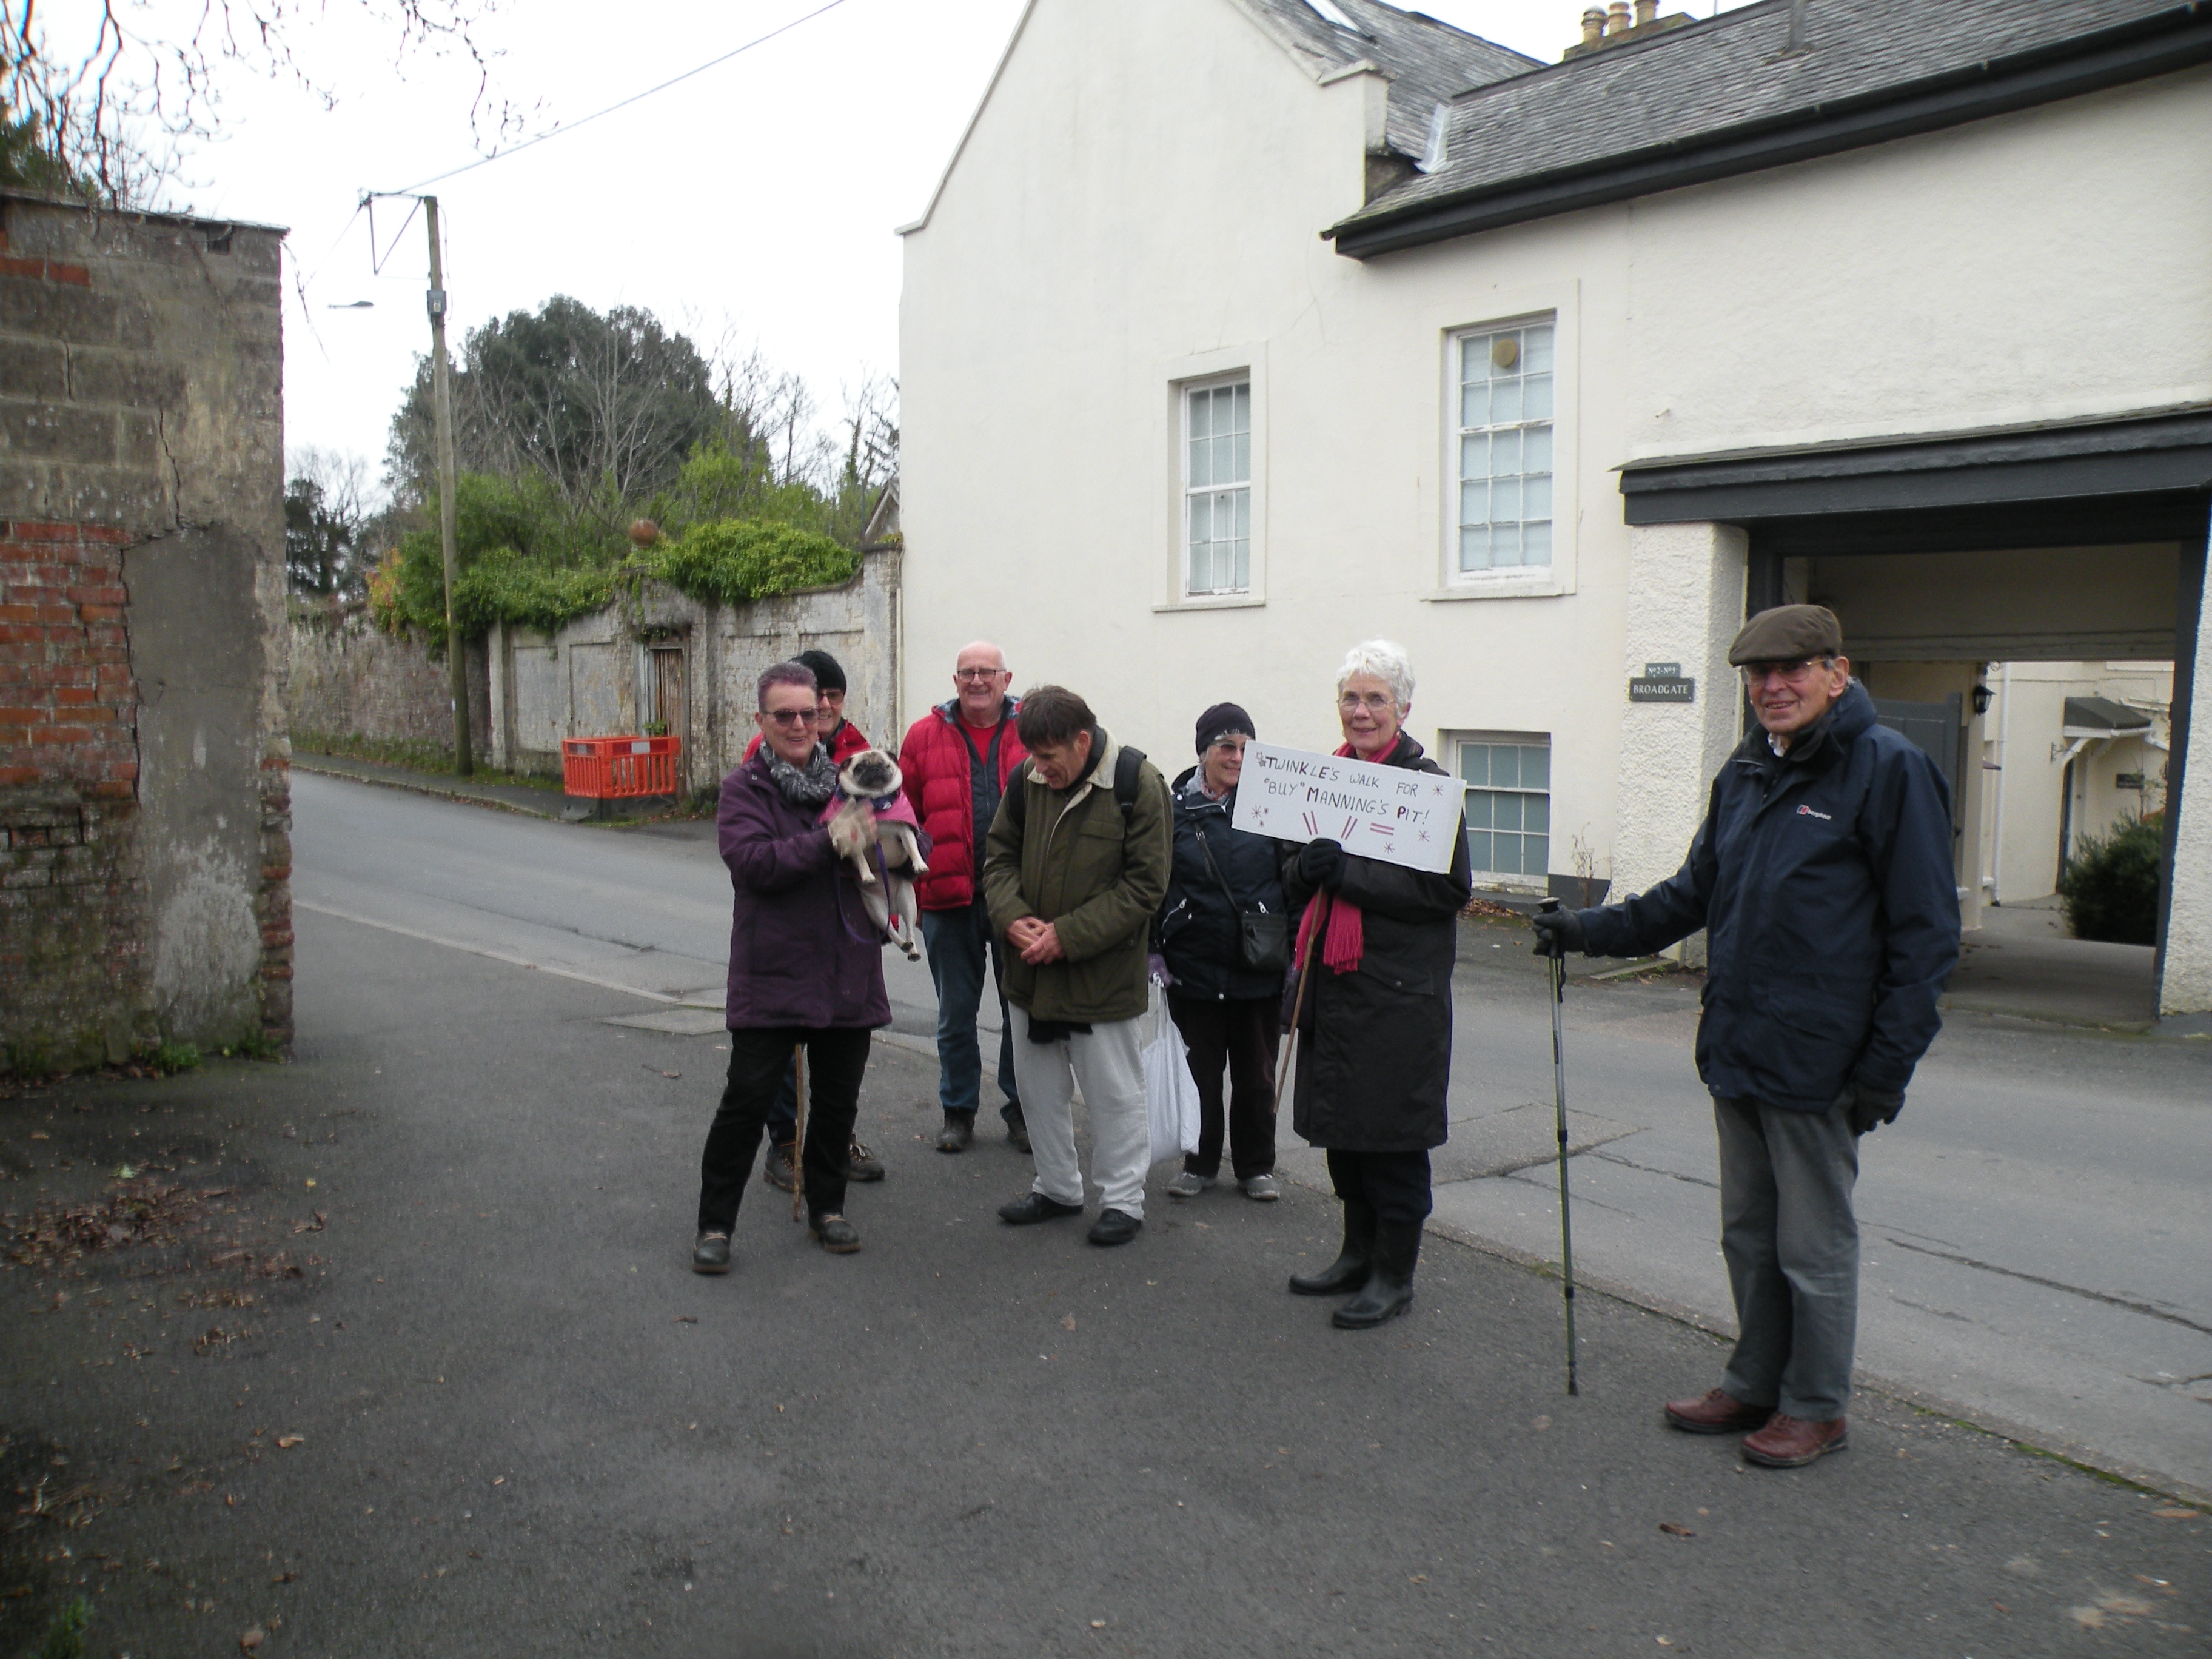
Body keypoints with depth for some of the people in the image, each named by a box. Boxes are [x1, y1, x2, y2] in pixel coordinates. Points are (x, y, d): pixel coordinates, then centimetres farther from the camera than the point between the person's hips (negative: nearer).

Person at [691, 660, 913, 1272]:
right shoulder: (743, 788, -2)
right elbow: (753, 861, -18)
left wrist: (880, 840, -14)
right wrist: (830, 843, -24)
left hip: (848, 974, 4)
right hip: (771, 975, -4)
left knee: (838, 1101, 14)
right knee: (747, 1101, -2)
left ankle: (826, 1208, 31)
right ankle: (714, 1225, 12)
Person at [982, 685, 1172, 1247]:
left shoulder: (1137, 783, -14)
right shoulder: (1027, 779, 0)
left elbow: (1146, 884, -14)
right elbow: (999, 854, 10)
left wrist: (1068, 935, -18)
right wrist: (1013, 917, -10)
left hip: (1103, 974, -5)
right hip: (1030, 970, 6)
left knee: (1113, 1093, 5)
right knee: (1038, 1088, 17)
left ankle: (1122, 1200, 21)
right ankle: (1057, 1188, 34)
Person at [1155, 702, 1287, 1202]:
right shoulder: (1174, 807, -2)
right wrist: (1155, 954, -2)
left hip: (1259, 969, 0)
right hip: (1194, 968, 0)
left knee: (1256, 1074, 11)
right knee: (1199, 1070, 10)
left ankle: (1256, 1165, 26)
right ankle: (1200, 1162, 27)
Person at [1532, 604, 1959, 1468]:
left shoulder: (1889, 769, -11)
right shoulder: (1745, 772, 12)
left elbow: (1924, 934, -11)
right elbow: (1694, 894, 21)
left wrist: (1887, 1065, -15)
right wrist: (1593, 929, 11)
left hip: (1817, 1063, -7)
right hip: (1736, 1049, 7)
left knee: (1814, 1244, 6)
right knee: (1747, 1234, 18)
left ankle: (1815, 1407, 23)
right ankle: (1756, 1384, 33)